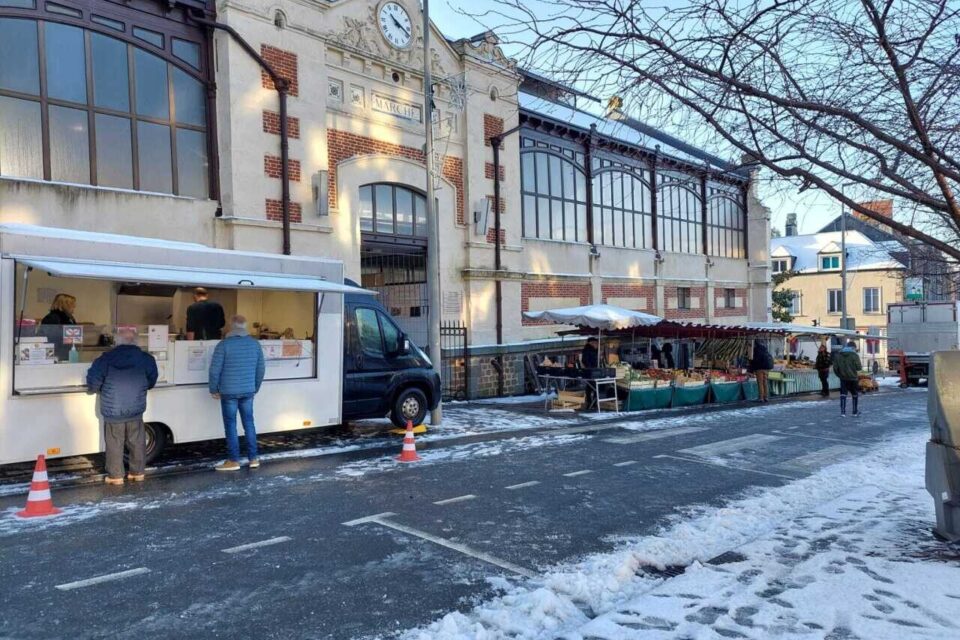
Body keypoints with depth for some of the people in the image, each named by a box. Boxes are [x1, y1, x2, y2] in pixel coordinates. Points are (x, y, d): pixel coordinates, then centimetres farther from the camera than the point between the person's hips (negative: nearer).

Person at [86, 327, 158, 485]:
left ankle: (115, 476, 15)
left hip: (113, 410, -2)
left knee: (114, 444, 9)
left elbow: (93, 382, -7)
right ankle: (138, 473, 20)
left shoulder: (106, 358, -9)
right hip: (136, 409, 2)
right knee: (137, 442, 13)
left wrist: (94, 389, 16)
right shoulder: (145, 358, -2)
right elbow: (151, 381, 10)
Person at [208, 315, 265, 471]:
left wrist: (214, 389, 2)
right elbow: (260, 369, 9)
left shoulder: (224, 344, -10)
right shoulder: (255, 344, 4)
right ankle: (253, 458, 13)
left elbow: (215, 369, -10)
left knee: (230, 425, 3)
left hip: (228, 392, -4)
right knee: (249, 423, 12)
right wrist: (255, 388, 20)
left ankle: (233, 461, 7)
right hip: (248, 391, 4)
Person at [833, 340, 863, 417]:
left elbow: (835, 368, 4)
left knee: (843, 394, 4)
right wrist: (861, 366, 10)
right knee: (855, 395, 11)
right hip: (853, 378, -3)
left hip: (843, 378, 3)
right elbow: (858, 367, -12)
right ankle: (855, 412, 18)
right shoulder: (854, 355, -9)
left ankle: (842, 411, -5)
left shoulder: (838, 355, 5)